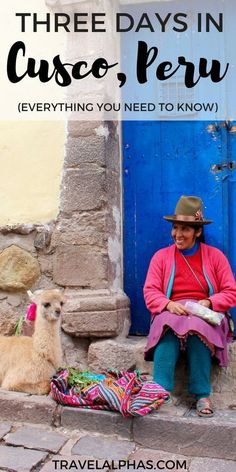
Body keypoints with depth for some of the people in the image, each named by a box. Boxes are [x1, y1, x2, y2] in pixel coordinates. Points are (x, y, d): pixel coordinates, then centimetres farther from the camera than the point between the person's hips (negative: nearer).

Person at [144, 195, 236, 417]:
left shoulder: (215, 256, 10)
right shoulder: (161, 256, 11)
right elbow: (150, 292, 3)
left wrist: (208, 303, -15)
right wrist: (169, 304, -17)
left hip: (206, 315, -1)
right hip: (170, 313, 1)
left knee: (196, 328, -35)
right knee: (168, 328, -34)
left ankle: (202, 395, -27)